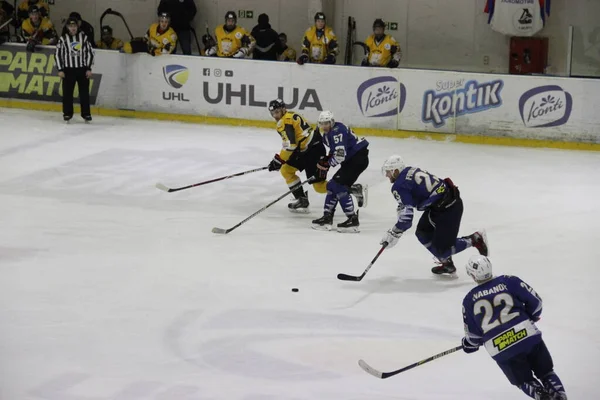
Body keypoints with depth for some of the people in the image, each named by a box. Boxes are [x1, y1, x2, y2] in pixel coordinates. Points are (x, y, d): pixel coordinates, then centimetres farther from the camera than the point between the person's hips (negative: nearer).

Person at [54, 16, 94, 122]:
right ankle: (67, 113, 10)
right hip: (68, 70, 0)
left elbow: (90, 52, 5)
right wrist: (60, 70, -3)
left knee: (84, 92, 1)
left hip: (82, 69, 0)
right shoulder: (63, 39, 1)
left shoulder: (84, 37, 3)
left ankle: (86, 114, 8)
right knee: (67, 92, 0)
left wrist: (89, 69, 0)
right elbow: (58, 55, 3)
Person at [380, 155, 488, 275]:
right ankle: (447, 263, 26)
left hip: (447, 209, -10)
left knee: (441, 249, -3)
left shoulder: (399, 186, -14)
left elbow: (406, 217, -18)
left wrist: (393, 234, -8)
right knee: (423, 233, 20)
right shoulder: (411, 170, 12)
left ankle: (476, 239, 4)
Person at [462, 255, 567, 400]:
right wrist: (530, 317, 24)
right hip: (526, 334, 0)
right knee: (546, 372, 15)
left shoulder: (469, 300, 6)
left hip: (500, 349, 0)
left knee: (524, 380, 16)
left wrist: (470, 344, 32)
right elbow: (535, 301, 4)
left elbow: (473, 333, 9)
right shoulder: (509, 281, 3)